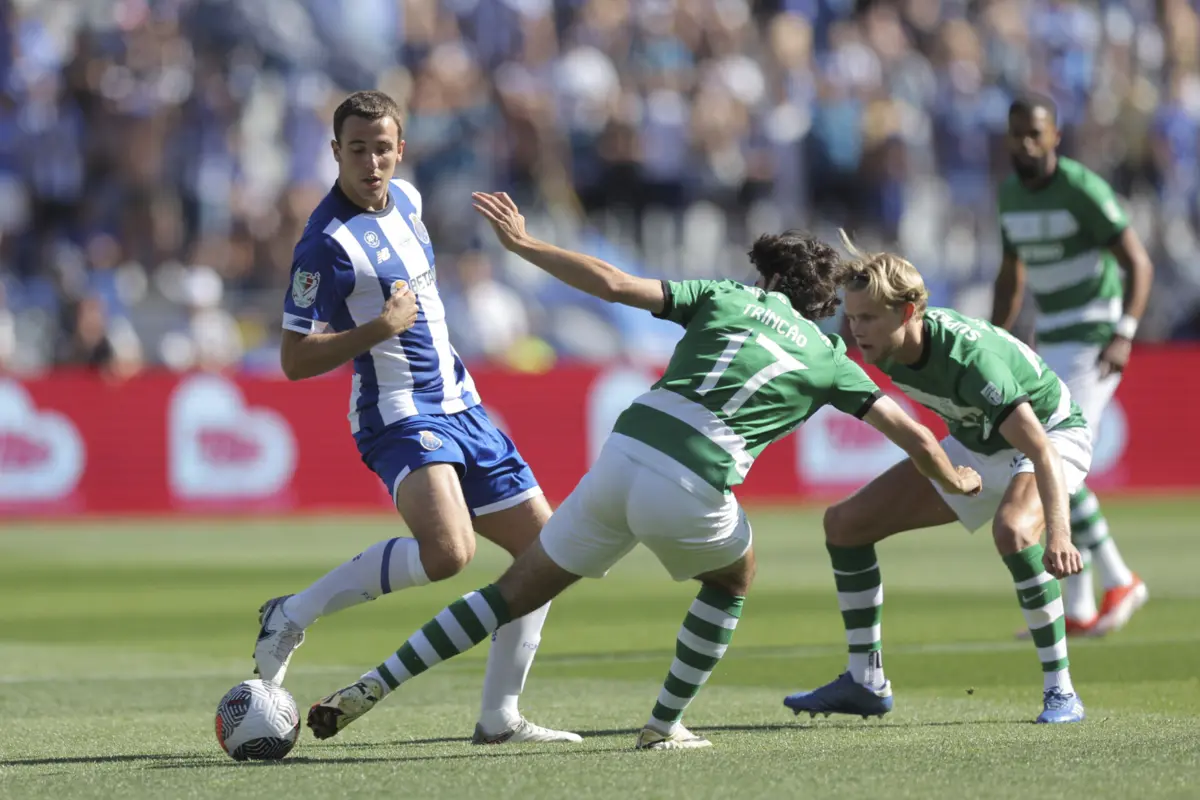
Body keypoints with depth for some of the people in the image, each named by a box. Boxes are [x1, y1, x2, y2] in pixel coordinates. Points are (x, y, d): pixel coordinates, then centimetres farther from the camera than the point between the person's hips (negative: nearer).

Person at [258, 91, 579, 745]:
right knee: (448, 550, -31)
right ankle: (291, 616, -14)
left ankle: (500, 716, 12)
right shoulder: (326, 242, -18)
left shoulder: (404, 199, 7)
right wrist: (378, 330, -26)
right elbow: (294, 360, -17)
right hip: (401, 417, -9)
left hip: (459, 405, 9)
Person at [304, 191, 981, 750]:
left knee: (517, 592, 13)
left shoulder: (727, 296, 20)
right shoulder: (829, 360, 18)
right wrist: (955, 481, 41)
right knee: (733, 578, 32)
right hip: (690, 492, -2)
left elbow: (613, 284, 9)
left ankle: (376, 684, 5)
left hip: (621, 458, 2)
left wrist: (525, 245, 15)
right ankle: (665, 726, 26)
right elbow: (909, 432, 22)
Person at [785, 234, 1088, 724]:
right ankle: (865, 683, 11)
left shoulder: (971, 358, -39)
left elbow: (1041, 449, -45)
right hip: (975, 445, 8)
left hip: (1052, 435, -8)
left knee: (1012, 530, -40)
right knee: (846, 523, 1)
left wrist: (1058, 532, -59)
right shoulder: (886, 346, -17)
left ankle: (1059, 690, -27)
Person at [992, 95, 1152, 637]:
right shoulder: (1012, 194, 8)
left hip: (1094, 341, -8)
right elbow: (1012, 278, 20)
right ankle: (1078, 611, 12)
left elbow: (1139, 265, -16)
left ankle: (1118, 582, -4)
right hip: (1050, 344, 8)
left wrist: (1124, 337, -28)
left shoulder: (1083, 190, -15)